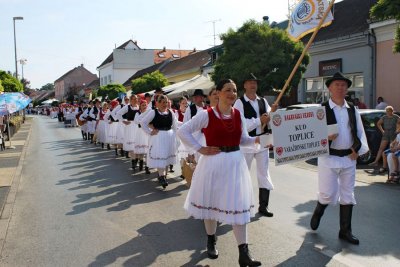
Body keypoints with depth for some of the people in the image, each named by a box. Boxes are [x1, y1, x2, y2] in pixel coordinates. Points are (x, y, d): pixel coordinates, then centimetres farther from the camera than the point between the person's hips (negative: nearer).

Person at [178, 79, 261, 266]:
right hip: (213, 163, -3)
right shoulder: (206, 115, -10)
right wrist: (200, 149, -9)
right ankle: (211, 240, 36)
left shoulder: (238, 115, 4)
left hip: (235, 163, 3)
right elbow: (182, 131, -6)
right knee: (211, 201, 12)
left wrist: (257, 140, -8)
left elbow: (243, 140, 11)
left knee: (238, 205, 2)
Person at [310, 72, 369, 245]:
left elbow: (360, 133, 12)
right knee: (328, 194, -3)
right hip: (329, 158, -5)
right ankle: (317, 212, 31)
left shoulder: (352, 110, 9)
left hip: (349, 158, 5)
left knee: (348, 195, 10)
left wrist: (358, 150, -1)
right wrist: (326, 137, -26)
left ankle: (345, 231, 22)